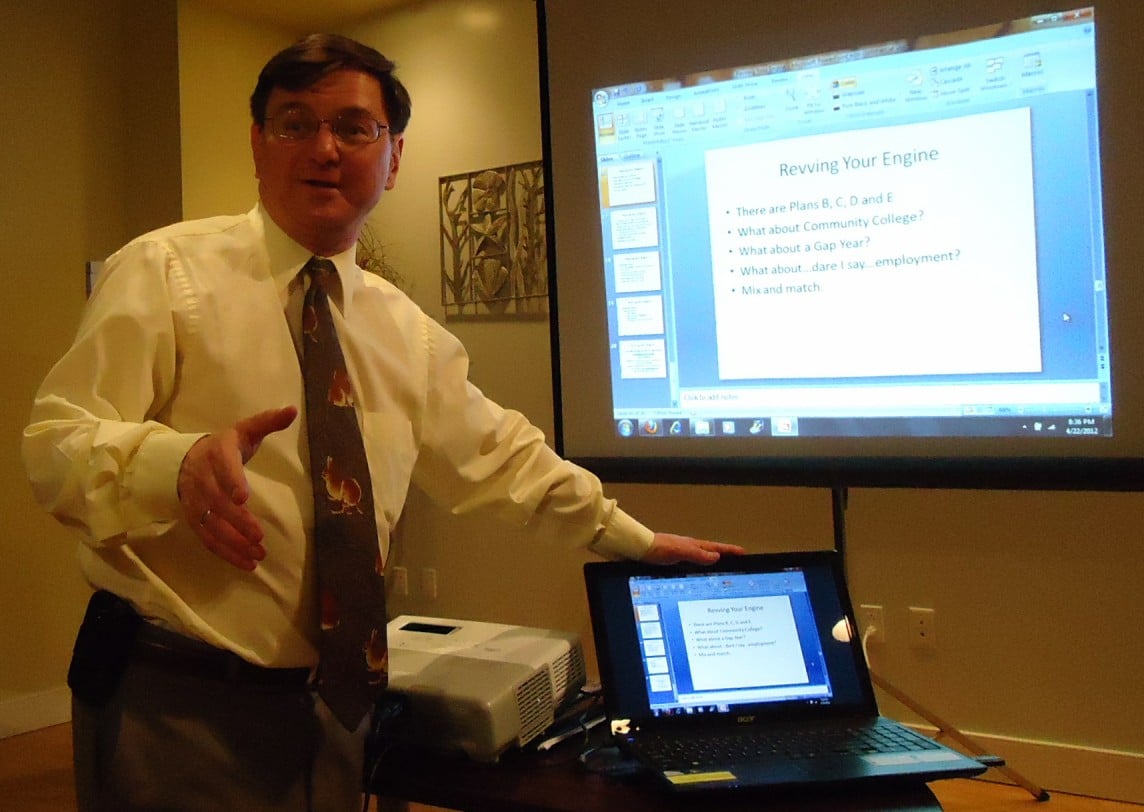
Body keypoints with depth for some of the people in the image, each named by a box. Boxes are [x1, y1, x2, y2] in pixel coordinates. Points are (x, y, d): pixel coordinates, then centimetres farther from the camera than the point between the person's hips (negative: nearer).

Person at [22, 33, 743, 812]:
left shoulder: (405, 331, 7)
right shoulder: (166, 272, -9)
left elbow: (502, 456, 16)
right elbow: (57, 445, -15)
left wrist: (636, 540, 18)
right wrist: (180, 464, -35)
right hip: (174, 697, -4)